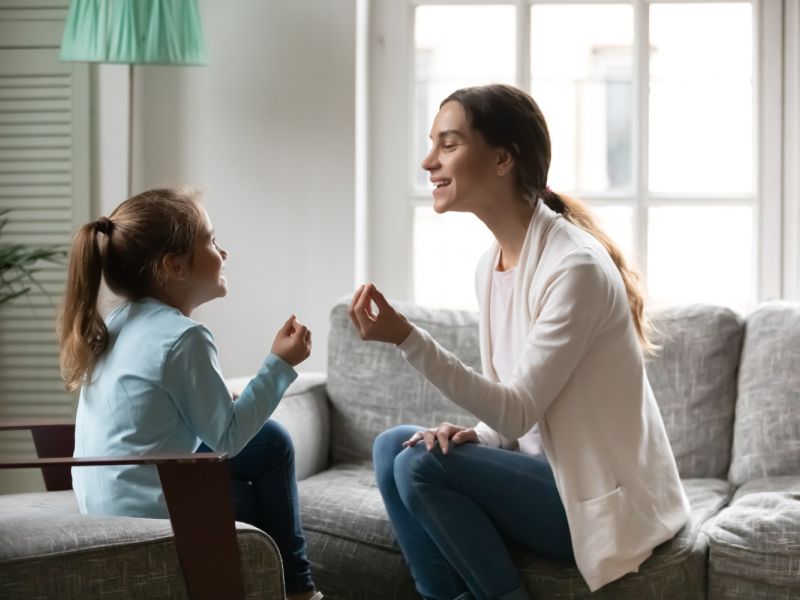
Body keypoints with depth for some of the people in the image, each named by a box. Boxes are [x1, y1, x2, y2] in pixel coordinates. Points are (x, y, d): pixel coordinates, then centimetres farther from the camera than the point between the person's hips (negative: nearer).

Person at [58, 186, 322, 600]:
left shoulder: (119, 324, 6)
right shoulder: (185, 338, -20)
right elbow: (226, 439, -14)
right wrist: (280, 364, -8)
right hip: (153, 511, -8)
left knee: (270, 441, 23)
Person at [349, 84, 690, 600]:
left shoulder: (575, 266, -21)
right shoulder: (490, 267, 5)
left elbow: (519, 412, -23)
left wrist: (407, 339, -30)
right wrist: (475, 437, -10)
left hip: (604, 499, -8)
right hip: (552, 474, 8)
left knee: (421, 465, -19)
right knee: (393, 447, -2)